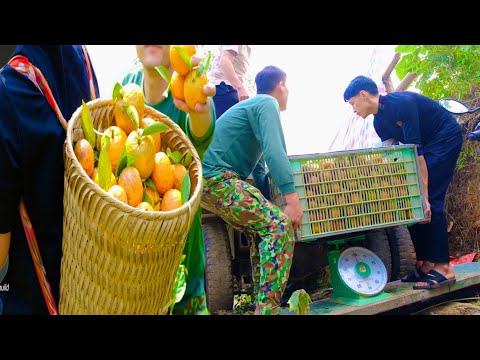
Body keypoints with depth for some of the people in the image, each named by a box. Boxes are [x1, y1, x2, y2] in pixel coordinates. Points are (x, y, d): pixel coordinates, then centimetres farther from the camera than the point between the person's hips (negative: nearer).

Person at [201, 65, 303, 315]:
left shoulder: (252, 104, 28)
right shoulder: (268, 103, -3)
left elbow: (264, 149, 42)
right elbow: (274, 151, -18)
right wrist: (292, 198, -24)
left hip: (207, 180, 11)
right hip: (217, 178, -11)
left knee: (260, 229, 18)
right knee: (280, 224, -18)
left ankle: (262, 303, 16)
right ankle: (267, 309, -23)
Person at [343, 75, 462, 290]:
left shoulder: (401, 103, -25)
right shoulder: (379, 122, 1)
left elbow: (415, 149, -30)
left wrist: (423, 195, -31)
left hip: (446, 139, -8)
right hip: (427, 145, 9)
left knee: (430, 202, -17)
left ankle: (443, 268, -14)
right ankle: (426, 264, 4)